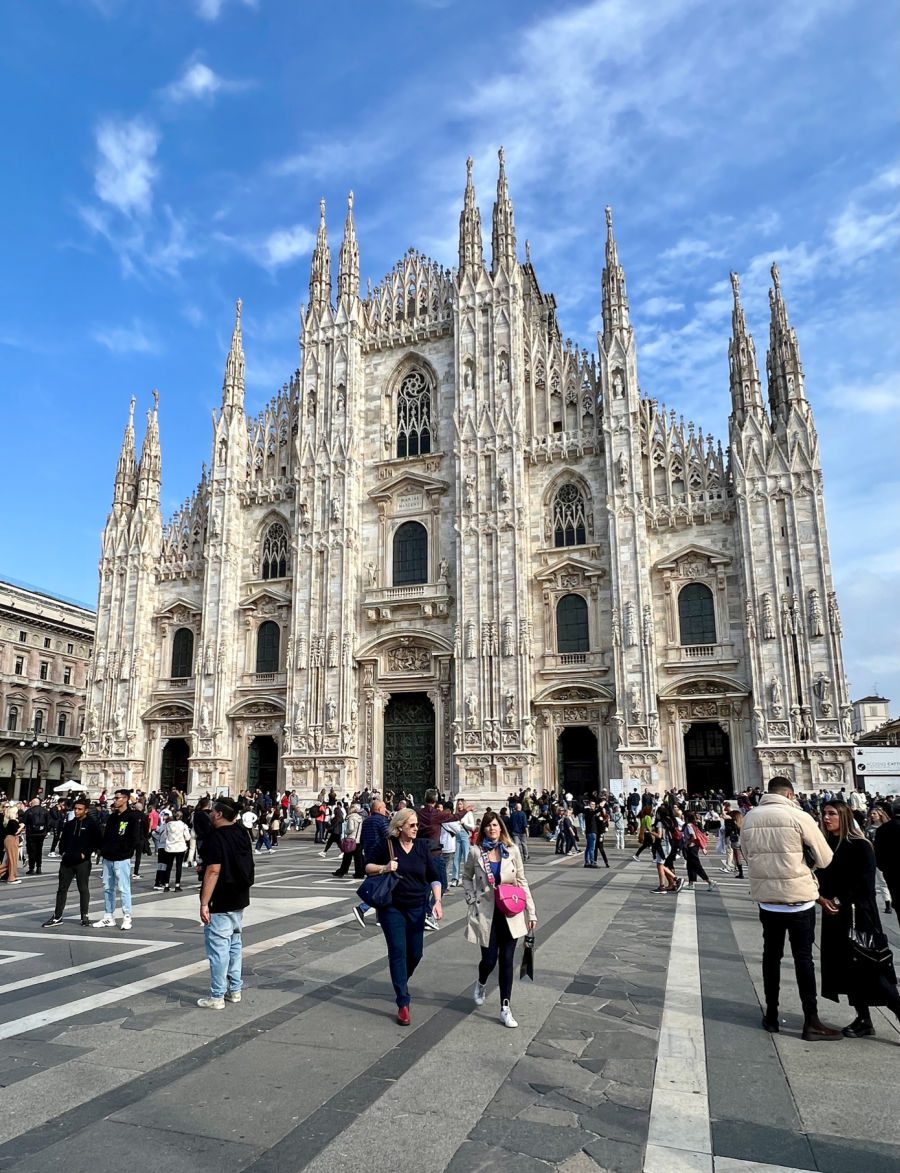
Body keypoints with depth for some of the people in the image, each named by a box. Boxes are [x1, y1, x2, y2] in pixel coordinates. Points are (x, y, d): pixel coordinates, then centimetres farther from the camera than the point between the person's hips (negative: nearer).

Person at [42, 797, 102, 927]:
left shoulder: (92, 824, -6)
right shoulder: (69, 824, 10)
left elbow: (96, 842, -7)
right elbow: (62, 840, 19)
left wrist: (85, 854, -12)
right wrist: (63, 851, 5)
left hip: (83, 862, -5)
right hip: (67, 861, 5)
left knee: (84, 889, 3)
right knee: (62, 888, 8)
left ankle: (85, 916, 12)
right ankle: (57, 917, 16)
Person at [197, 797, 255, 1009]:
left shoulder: (217, 837, -19)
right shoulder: (242, 832, 6)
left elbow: (213, 871, -24)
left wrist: (204, 903, -22)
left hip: (220, 904, -9)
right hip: (239, 900, 9)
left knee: (218, 948, -1)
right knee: (234, 945, 17)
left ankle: (217, 997, 6)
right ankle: (235, 990, 26)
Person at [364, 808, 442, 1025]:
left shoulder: (422, 847, 0)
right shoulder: (387, 845, -7)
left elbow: (434, 877, 3)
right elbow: (368, 867, 2)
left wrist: (437, 901, -8)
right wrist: (384, 868, -16)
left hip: (417, 908, 3)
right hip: (392, 908, -3)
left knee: (415, 953, 10)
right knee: (398, 952, -7)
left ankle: (401, 981, 41)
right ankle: (403, 1004, 0)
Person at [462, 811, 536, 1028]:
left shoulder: (512, 850, -2)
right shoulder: (476, 852, -3)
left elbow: (522, 881, 2)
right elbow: (466, 877, 11)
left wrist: (531, 912, -1)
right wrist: (471, 899, -2)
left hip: (510, 913, 1)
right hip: (486, 913, -1)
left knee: (507, 961, 2)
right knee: (489, 960, 4)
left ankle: (505, 1009, 14)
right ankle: (481, 984, 39)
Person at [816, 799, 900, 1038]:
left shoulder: (860, 846, -10)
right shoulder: (825, 846, 6)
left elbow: (864, 883, -13)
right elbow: (821, 878, 9)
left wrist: (839, 901, -13)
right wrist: (821, 899, -9)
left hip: (858, 915, -6)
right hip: (833, 915, 6)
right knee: (845, 968, 10)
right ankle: (863, 1020, 21)